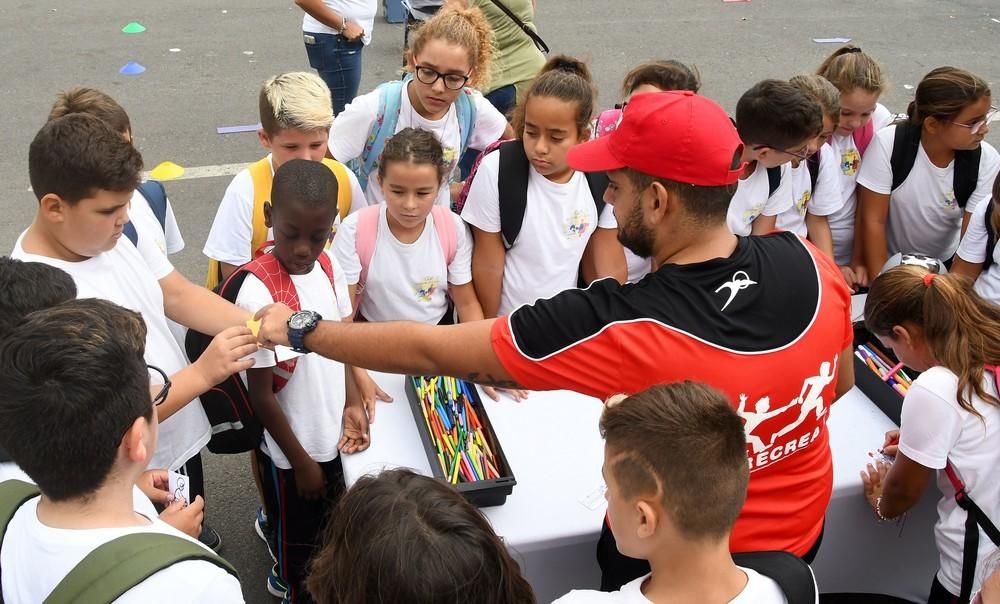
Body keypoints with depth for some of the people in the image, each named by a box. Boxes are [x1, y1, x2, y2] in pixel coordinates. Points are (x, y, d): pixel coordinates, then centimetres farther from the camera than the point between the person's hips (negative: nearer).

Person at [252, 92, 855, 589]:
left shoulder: (620, 328, -35)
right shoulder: (811, 263, -20)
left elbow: (427, 350, -28)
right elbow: (841, 383, 0)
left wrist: (300, 329, -15)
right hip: (802, 533, 5)